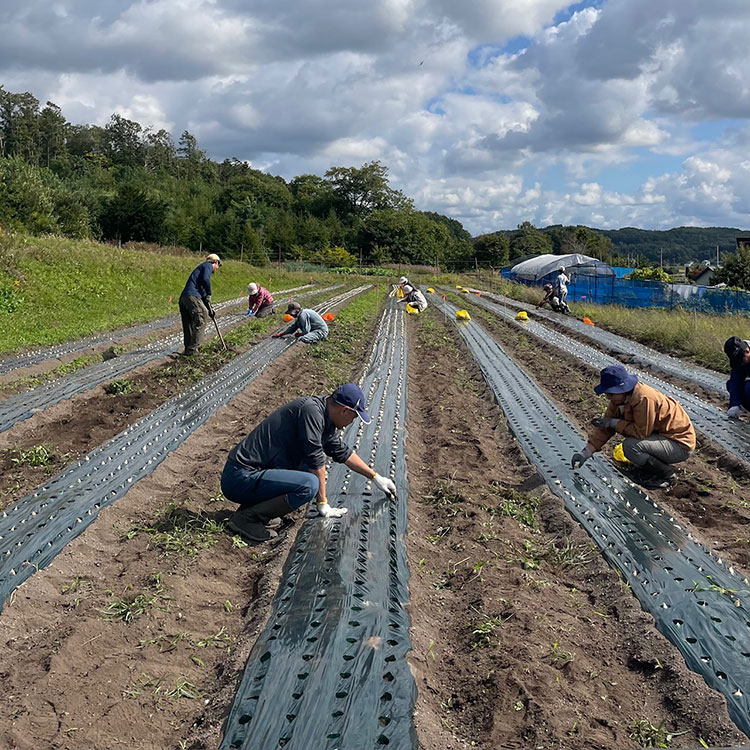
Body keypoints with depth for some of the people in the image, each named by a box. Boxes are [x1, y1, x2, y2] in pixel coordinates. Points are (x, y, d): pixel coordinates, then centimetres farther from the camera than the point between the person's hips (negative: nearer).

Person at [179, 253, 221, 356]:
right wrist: (208, 295, -3)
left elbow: (202, 291, 31)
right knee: (200, 322, -6)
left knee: (188, 325, 13)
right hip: (192, 296, -9)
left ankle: (188, 349, 18)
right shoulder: (208, 265, 6)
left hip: (183, 298, 9)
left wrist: (209, 308, 26)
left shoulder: (200, 267, 33)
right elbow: (205, 279, -16)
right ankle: (192, 350, -7)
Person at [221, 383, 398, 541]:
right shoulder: (312, 411, -17)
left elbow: (343, 452, 27)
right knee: (309, 484, -26)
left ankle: (254, 503, 12)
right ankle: (246, 517, -11)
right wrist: (323, 505, -7)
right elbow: (316, 460, -15)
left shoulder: (324, 417, 12)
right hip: (240, 478, -10)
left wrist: (375, 477, 32)